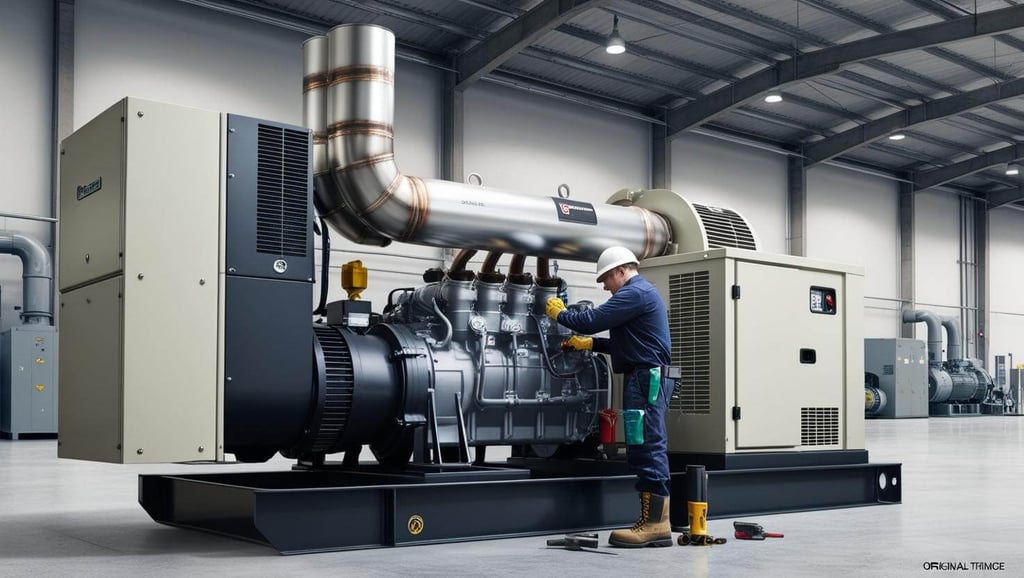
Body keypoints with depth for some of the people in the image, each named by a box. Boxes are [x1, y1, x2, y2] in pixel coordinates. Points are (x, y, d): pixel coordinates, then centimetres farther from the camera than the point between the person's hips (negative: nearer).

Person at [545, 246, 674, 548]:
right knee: (648, 450, 8)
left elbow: (591, 320, -16)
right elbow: (627, 342, 28)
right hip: (646, 378, 11)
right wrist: (588, 344, 21)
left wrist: (559, 313, 1)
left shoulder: (635, 293, -11)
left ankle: (654, 523, -13)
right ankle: (656, 523, 9)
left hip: (646, 378, -11)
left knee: (647, 450, -12)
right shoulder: (642, 293, 24)